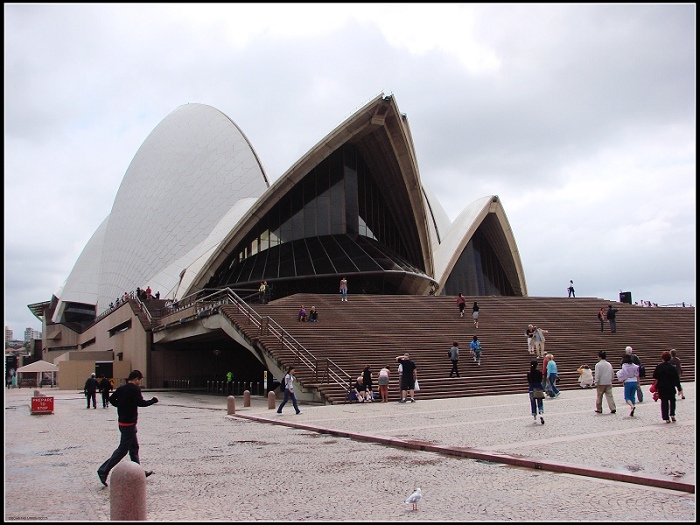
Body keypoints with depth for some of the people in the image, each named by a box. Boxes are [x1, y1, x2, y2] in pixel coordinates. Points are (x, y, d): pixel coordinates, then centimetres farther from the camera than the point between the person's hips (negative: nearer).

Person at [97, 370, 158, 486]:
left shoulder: (122, 388, 8)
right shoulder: (135, 389, -15)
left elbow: (112, 399, 12)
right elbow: (141, 403, -22)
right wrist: (153, 400, -7)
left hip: (122, 421, 9)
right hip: (129, 423, -9)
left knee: (134, 447, 17)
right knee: (122, 449, -4)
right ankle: (104, 470, -6)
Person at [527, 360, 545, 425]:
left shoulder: (529, 373, -6)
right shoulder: (539, 373, -5)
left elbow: (529, 382, -3)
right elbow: (540, 381, 0)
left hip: (532, 389, 0)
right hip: (539, 388, 0)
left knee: (533, 404, 9)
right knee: (540, 403, 9)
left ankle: (535, 419, 9)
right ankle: (541, 414, -18)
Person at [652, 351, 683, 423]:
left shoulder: (659, 367, -6)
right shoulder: (673, 368, -8)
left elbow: (655, 377, 1)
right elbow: (677, 379, -6)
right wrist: (679, 389, -2)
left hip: (661, 387, 0)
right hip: (671, 387, 0)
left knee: (664, 402, 6)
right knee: (672, 400, 19)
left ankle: (666, 418, 2)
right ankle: (672, 414, 5)